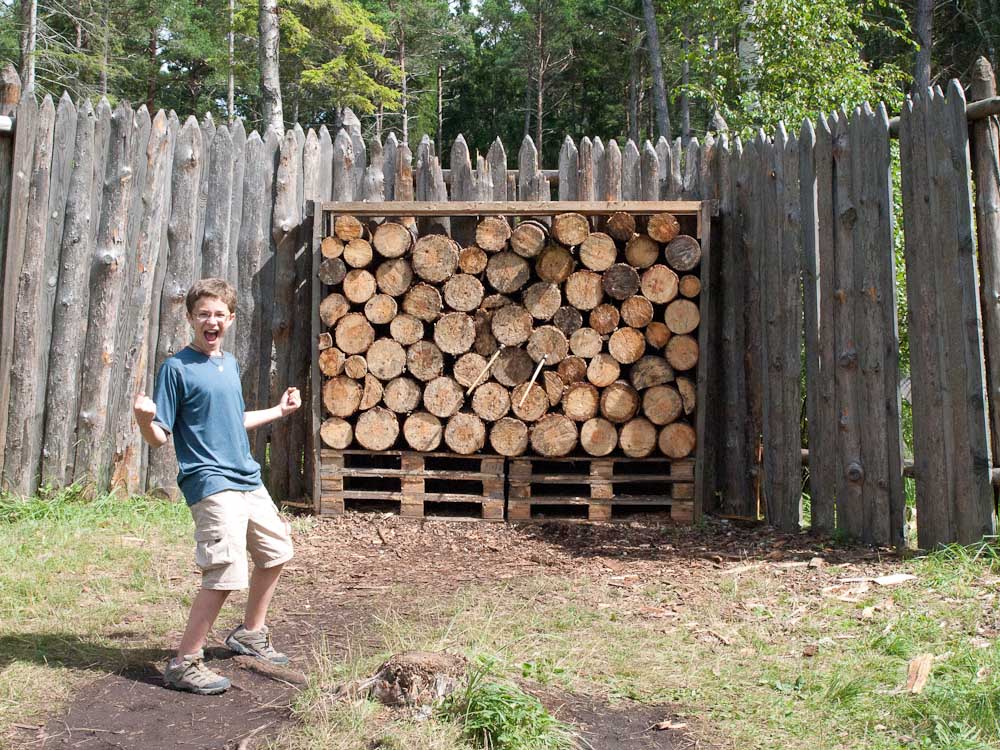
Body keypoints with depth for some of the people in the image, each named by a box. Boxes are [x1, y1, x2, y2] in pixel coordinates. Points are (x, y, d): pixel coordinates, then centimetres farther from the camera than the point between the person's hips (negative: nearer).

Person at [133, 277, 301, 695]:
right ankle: (184, 664, -4)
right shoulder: (176, 368, -9)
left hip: (248, 478, 9)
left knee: (276, 550, 20)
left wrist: (279, 410, 33)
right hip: (210, 483, -9)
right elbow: (159, 437, -11)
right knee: (227, 572, -17)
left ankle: (250, 634, 39)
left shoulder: (230, 364, 13)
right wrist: (144, 420, -32)